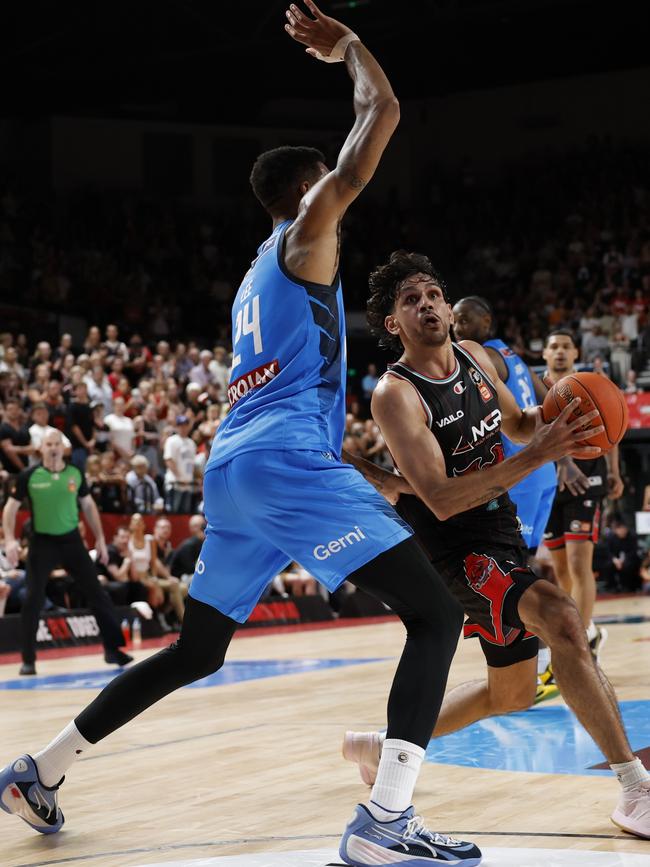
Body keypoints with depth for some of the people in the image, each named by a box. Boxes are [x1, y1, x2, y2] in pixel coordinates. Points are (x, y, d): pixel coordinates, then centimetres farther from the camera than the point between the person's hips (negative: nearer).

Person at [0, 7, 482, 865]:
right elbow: (382, 111, -2)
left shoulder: (256, 279, 28)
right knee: (436, 612, -12)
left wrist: (365, 486, 33)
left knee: (196, 652, 22)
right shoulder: (307, 234, 3)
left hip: (232, 468, 9)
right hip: (289, 460, -9)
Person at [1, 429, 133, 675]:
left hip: (71, 540, 3)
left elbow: (88, 506, 12)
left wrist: (100, 538, 9)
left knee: (96, 593, 2)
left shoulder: (75, 473, 0)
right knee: (33, 600, -5)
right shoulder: (29, 476, -9)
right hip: (42, 543, -2)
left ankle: (112, 649, 13)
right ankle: (28, 660, 5)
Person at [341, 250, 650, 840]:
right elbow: (441, 499, -28)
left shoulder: (476, 358, 2)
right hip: (454, 551, -8)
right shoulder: (395, 394, -20)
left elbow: (517, 424, 19)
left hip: (502, 536, 8)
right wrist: (536, 456, -34)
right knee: (560, 616, -31)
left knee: (512, 692, 17)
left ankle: (381, 745, 34)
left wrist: (549, 419, -6)